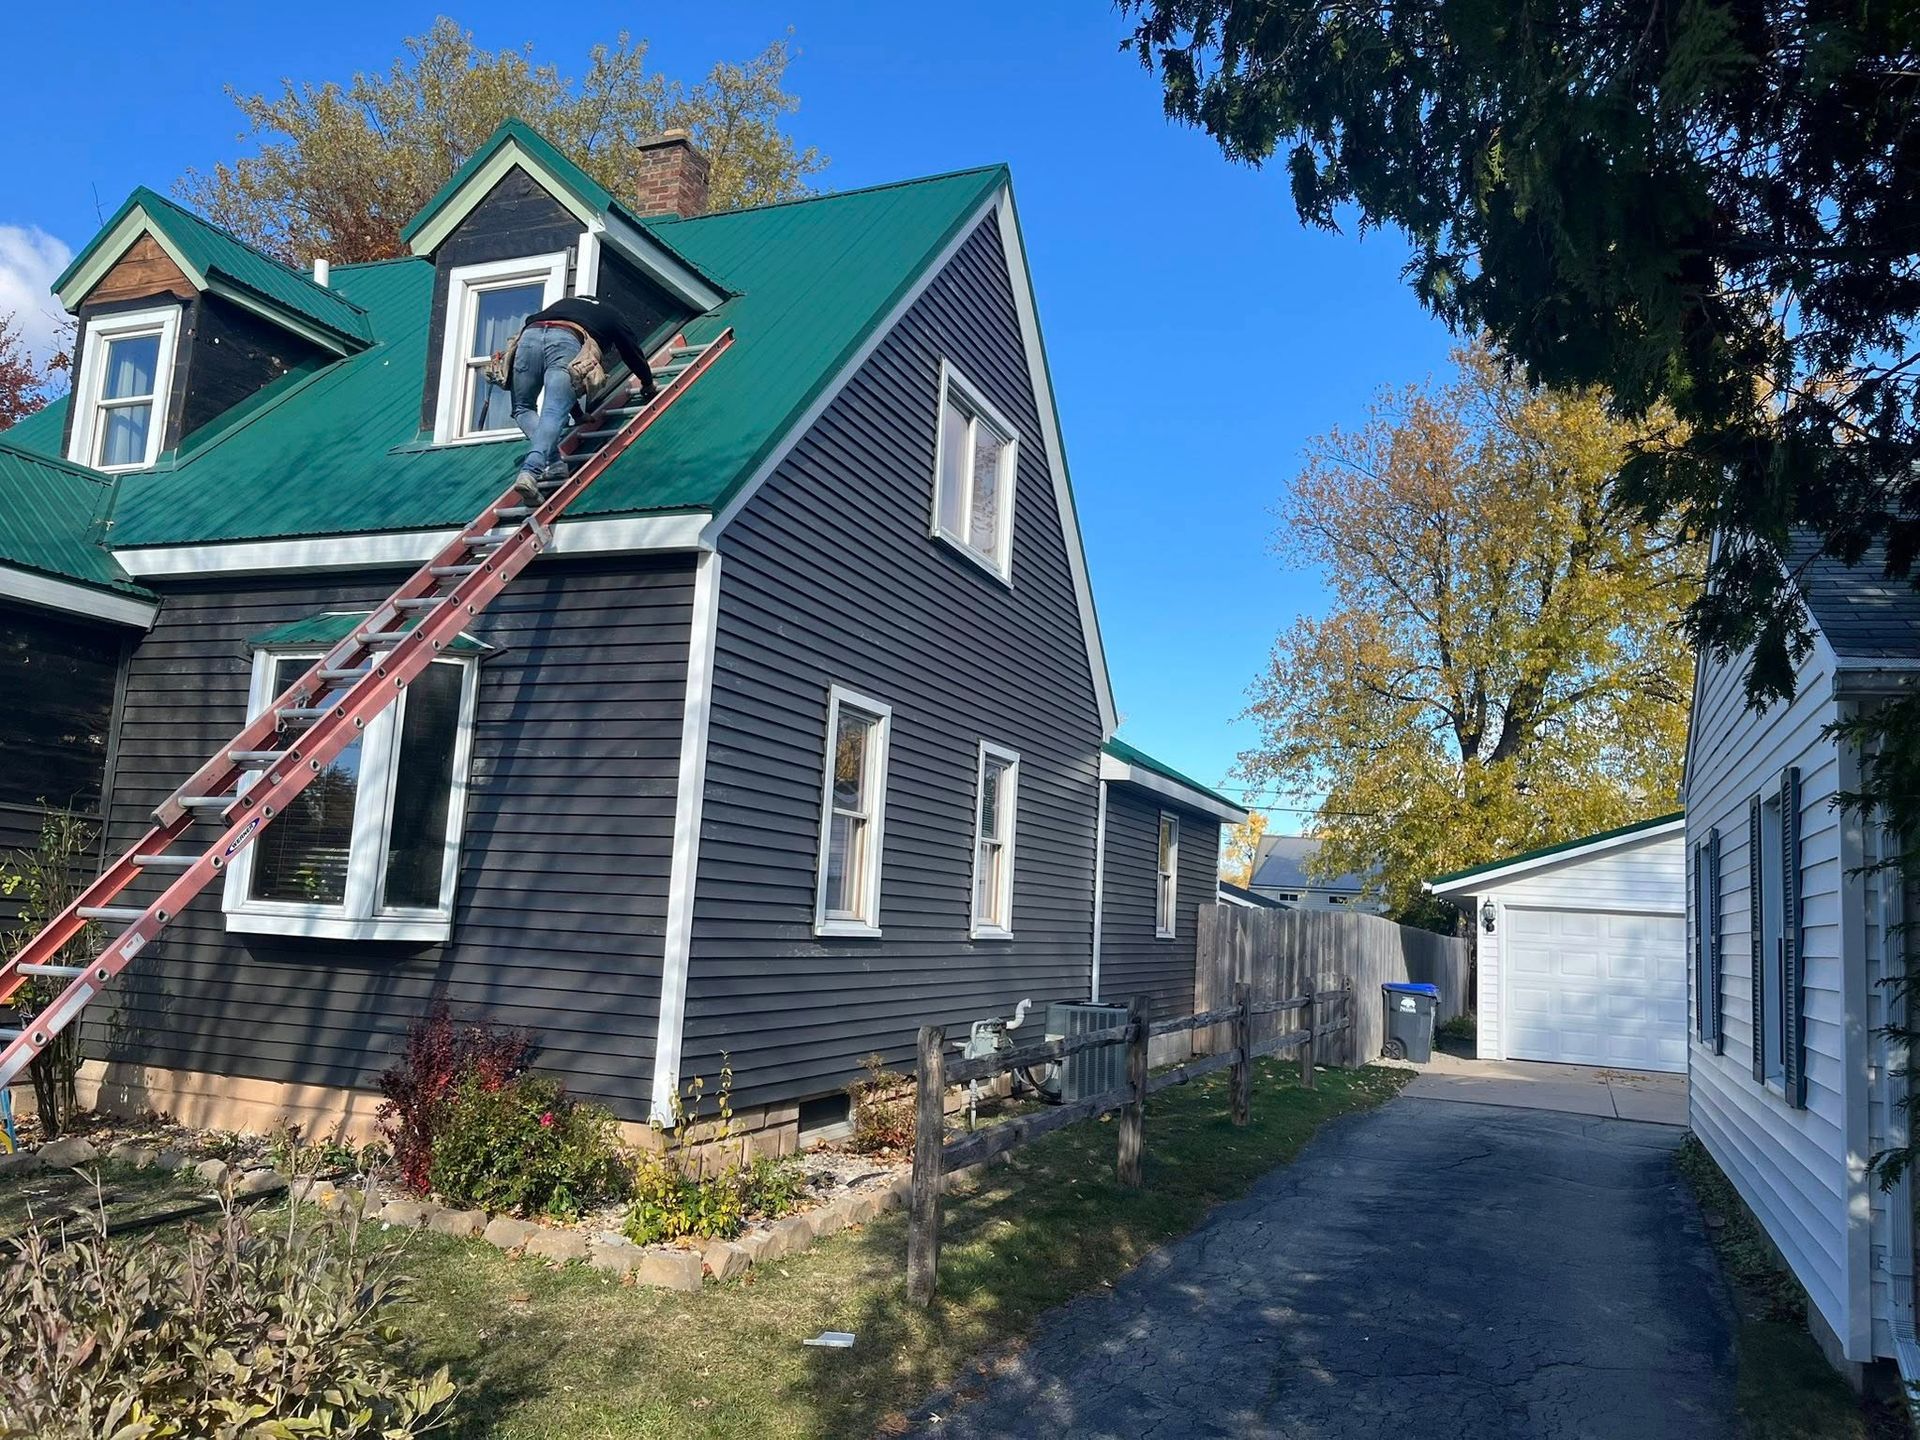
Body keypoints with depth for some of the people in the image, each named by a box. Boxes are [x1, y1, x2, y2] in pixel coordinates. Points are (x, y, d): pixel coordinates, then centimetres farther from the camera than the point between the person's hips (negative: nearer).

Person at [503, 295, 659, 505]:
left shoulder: (563, 304, 45)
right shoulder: (612, 315, 35)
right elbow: (633, 352, 39)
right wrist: (648, 385, 58)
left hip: (529, 335, 4)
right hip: (566, 342, -4)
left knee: (523, 409, 18)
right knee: (553, 414, -15)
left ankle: (554, 464, -5)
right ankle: (530, 472, -38)